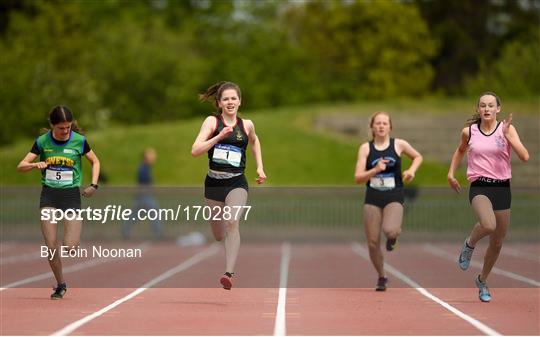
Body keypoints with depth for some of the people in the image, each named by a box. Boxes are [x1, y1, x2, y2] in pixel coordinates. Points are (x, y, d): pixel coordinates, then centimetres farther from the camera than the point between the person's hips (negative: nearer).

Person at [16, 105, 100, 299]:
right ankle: (60, 284, 13)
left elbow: (95, 162, 13)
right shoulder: (42, 142, -2)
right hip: (49, 194, 1)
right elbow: (20, 167, 0)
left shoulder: (79, 141, -4)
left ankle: (75, 236, 25)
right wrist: (35, 165, -21)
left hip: (71, 194, -1)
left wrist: (94, 185, 0)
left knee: (70, 247, -13)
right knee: (51, 246, -6)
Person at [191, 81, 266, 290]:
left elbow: (254, 142, 29)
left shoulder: (246, 125, 5)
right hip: (214, 183, 1)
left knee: (232, 223, -26)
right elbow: (195, 150, -13)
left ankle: (229, 273, -30)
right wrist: (219, 136, -23)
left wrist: (260, 167, 21)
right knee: (219, 235, 13)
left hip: (236, 182, -1)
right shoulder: (212, 122, -2)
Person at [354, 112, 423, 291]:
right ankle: (381, 277, 23)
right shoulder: (366, 148, 1)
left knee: (390, 230, -29)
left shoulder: (399, 144, 1)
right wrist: (375, 170, -19)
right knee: (373, 242, 0)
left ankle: (393, 235, 11)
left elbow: (418, 157, 18)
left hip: (394, 198, -2)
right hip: (372, 198, 2)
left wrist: (412, 170, -1)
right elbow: (358, 178, -4)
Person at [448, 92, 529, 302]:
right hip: (479, 187, -2)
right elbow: (460, 151, 24)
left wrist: (508, 136, -22)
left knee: (497, 243, 10)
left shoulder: (507, 129, -2)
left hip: (502, 188, 2)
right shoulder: (469, 131, 2)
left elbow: (524, 157, -13)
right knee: (488, 225, -33)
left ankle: (482, 281, 34)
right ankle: (469, 245, 1)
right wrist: (451, 173, 17)